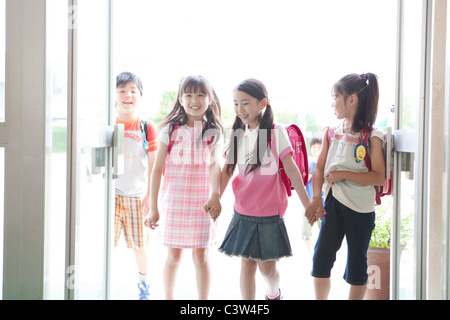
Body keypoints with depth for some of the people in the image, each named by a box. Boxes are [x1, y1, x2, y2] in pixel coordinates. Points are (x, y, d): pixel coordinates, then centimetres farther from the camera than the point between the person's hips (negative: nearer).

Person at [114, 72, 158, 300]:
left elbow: (153, 166, 1)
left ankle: (143, 283, 32)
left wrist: (150, 197, -3)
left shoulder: (147, 128, -1)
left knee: (140, 244, 9)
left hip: (137, 195, 0)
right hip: (111, 194, 1)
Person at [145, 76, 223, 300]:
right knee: (173, 256, 8)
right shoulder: (170, 130, -1)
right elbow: (157, 169, -1)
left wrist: (215, 196, -34)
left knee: (200, 256, 4)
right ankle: (168, 298, 26)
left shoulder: (214, 133, 0)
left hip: (202, 203, 0)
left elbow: (215, 165, -16)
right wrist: (153, 208, -4)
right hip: (173, 201, 0)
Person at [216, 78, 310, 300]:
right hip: (243, 212, 4)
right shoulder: (238, 134, 5)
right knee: (247, 264, 6)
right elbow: (227, 171, 5)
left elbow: (291, 169, -8)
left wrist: (307, 203, -7)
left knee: (266, 267, 4)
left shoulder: (276, 132, -7)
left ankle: (274, 293, 35)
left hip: (269, 212, -4)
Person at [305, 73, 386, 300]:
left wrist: (343, 174, -17)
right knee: (321, 258, 3)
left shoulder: (371, 138, -10)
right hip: (333, 204, 4)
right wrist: (316, 199, -8)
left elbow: (379, 177, -16)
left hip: (360, 208, -4)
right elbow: (319, 169, 6)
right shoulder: (331, 133, 5)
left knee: (357, 264, 8)